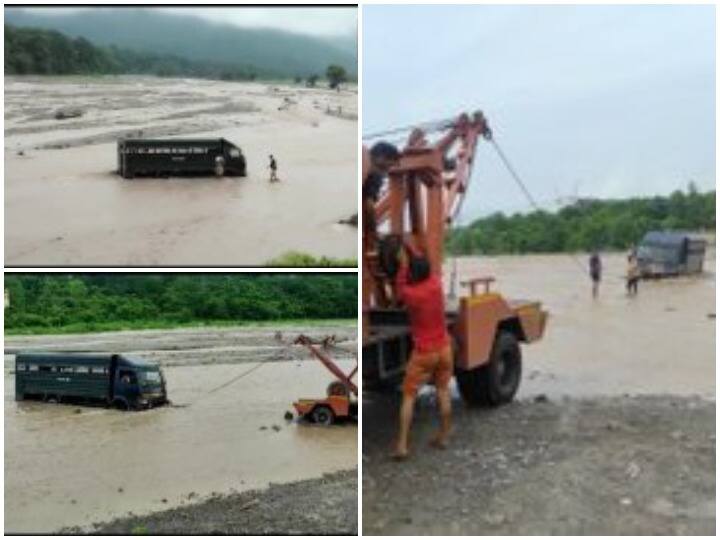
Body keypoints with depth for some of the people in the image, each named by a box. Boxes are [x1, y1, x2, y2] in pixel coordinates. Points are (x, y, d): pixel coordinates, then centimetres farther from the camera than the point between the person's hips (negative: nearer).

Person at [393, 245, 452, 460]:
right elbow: (425, 267, 16)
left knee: (408, 396, 2)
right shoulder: (436, 284, -6)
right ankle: (443, 437, 25)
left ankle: (401, 445, -1)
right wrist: (412, 251, 24)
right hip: (443, 348, 4)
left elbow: (399, 285, 6)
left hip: (423, 353, -4)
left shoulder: (410, 294, -18)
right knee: (443, 390, 18)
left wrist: (403, 263, 15)